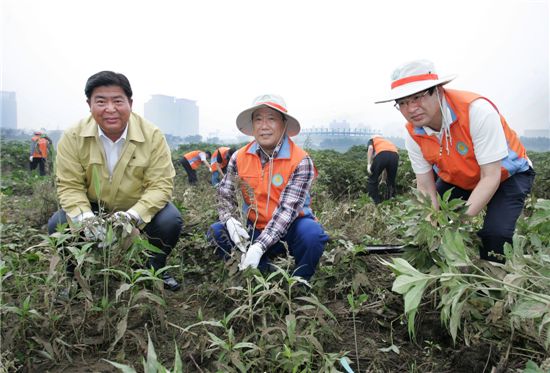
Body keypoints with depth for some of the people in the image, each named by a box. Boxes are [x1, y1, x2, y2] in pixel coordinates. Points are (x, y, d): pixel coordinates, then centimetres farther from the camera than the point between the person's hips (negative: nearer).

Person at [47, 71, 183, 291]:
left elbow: (161, 185, -22)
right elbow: (69, 186, -14)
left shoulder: (152, 136, -21)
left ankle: (155, 269, 4)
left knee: (170, 220, -28)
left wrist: (134, 215, -38)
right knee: (57, 225, -21)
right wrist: (84, 218, -34)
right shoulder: (73, 137, -16)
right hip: (94, 208, 2)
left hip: (139, 209, -1)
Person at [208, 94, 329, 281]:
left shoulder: (301, 161, -17)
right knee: (218, 231, -17)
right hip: (255, 229, 4)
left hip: (290, 230, -3)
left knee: (312, 233, -33)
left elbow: (287, 208, -25)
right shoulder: (240, 157, -4)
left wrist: (259, 246, -35)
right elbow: (224, 194, 0)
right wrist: (230, 221, -24)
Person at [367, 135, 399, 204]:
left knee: (373, 179, 15)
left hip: (382, 154, -4)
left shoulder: (372, 140, 32)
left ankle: (376, 201, 19)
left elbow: (370, 148, 5)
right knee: (391, 180, 25)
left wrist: (369, 164, -1)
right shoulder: (388, 141, 44)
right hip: (395, 155, 4)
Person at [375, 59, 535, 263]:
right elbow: (426, 189, -13)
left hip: (506, 173, -4)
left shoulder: (477, 110, -35)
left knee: (495, 234, -24)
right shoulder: (413, 134, -20)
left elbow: (490, 177, -32)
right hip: (457, 179, 5)